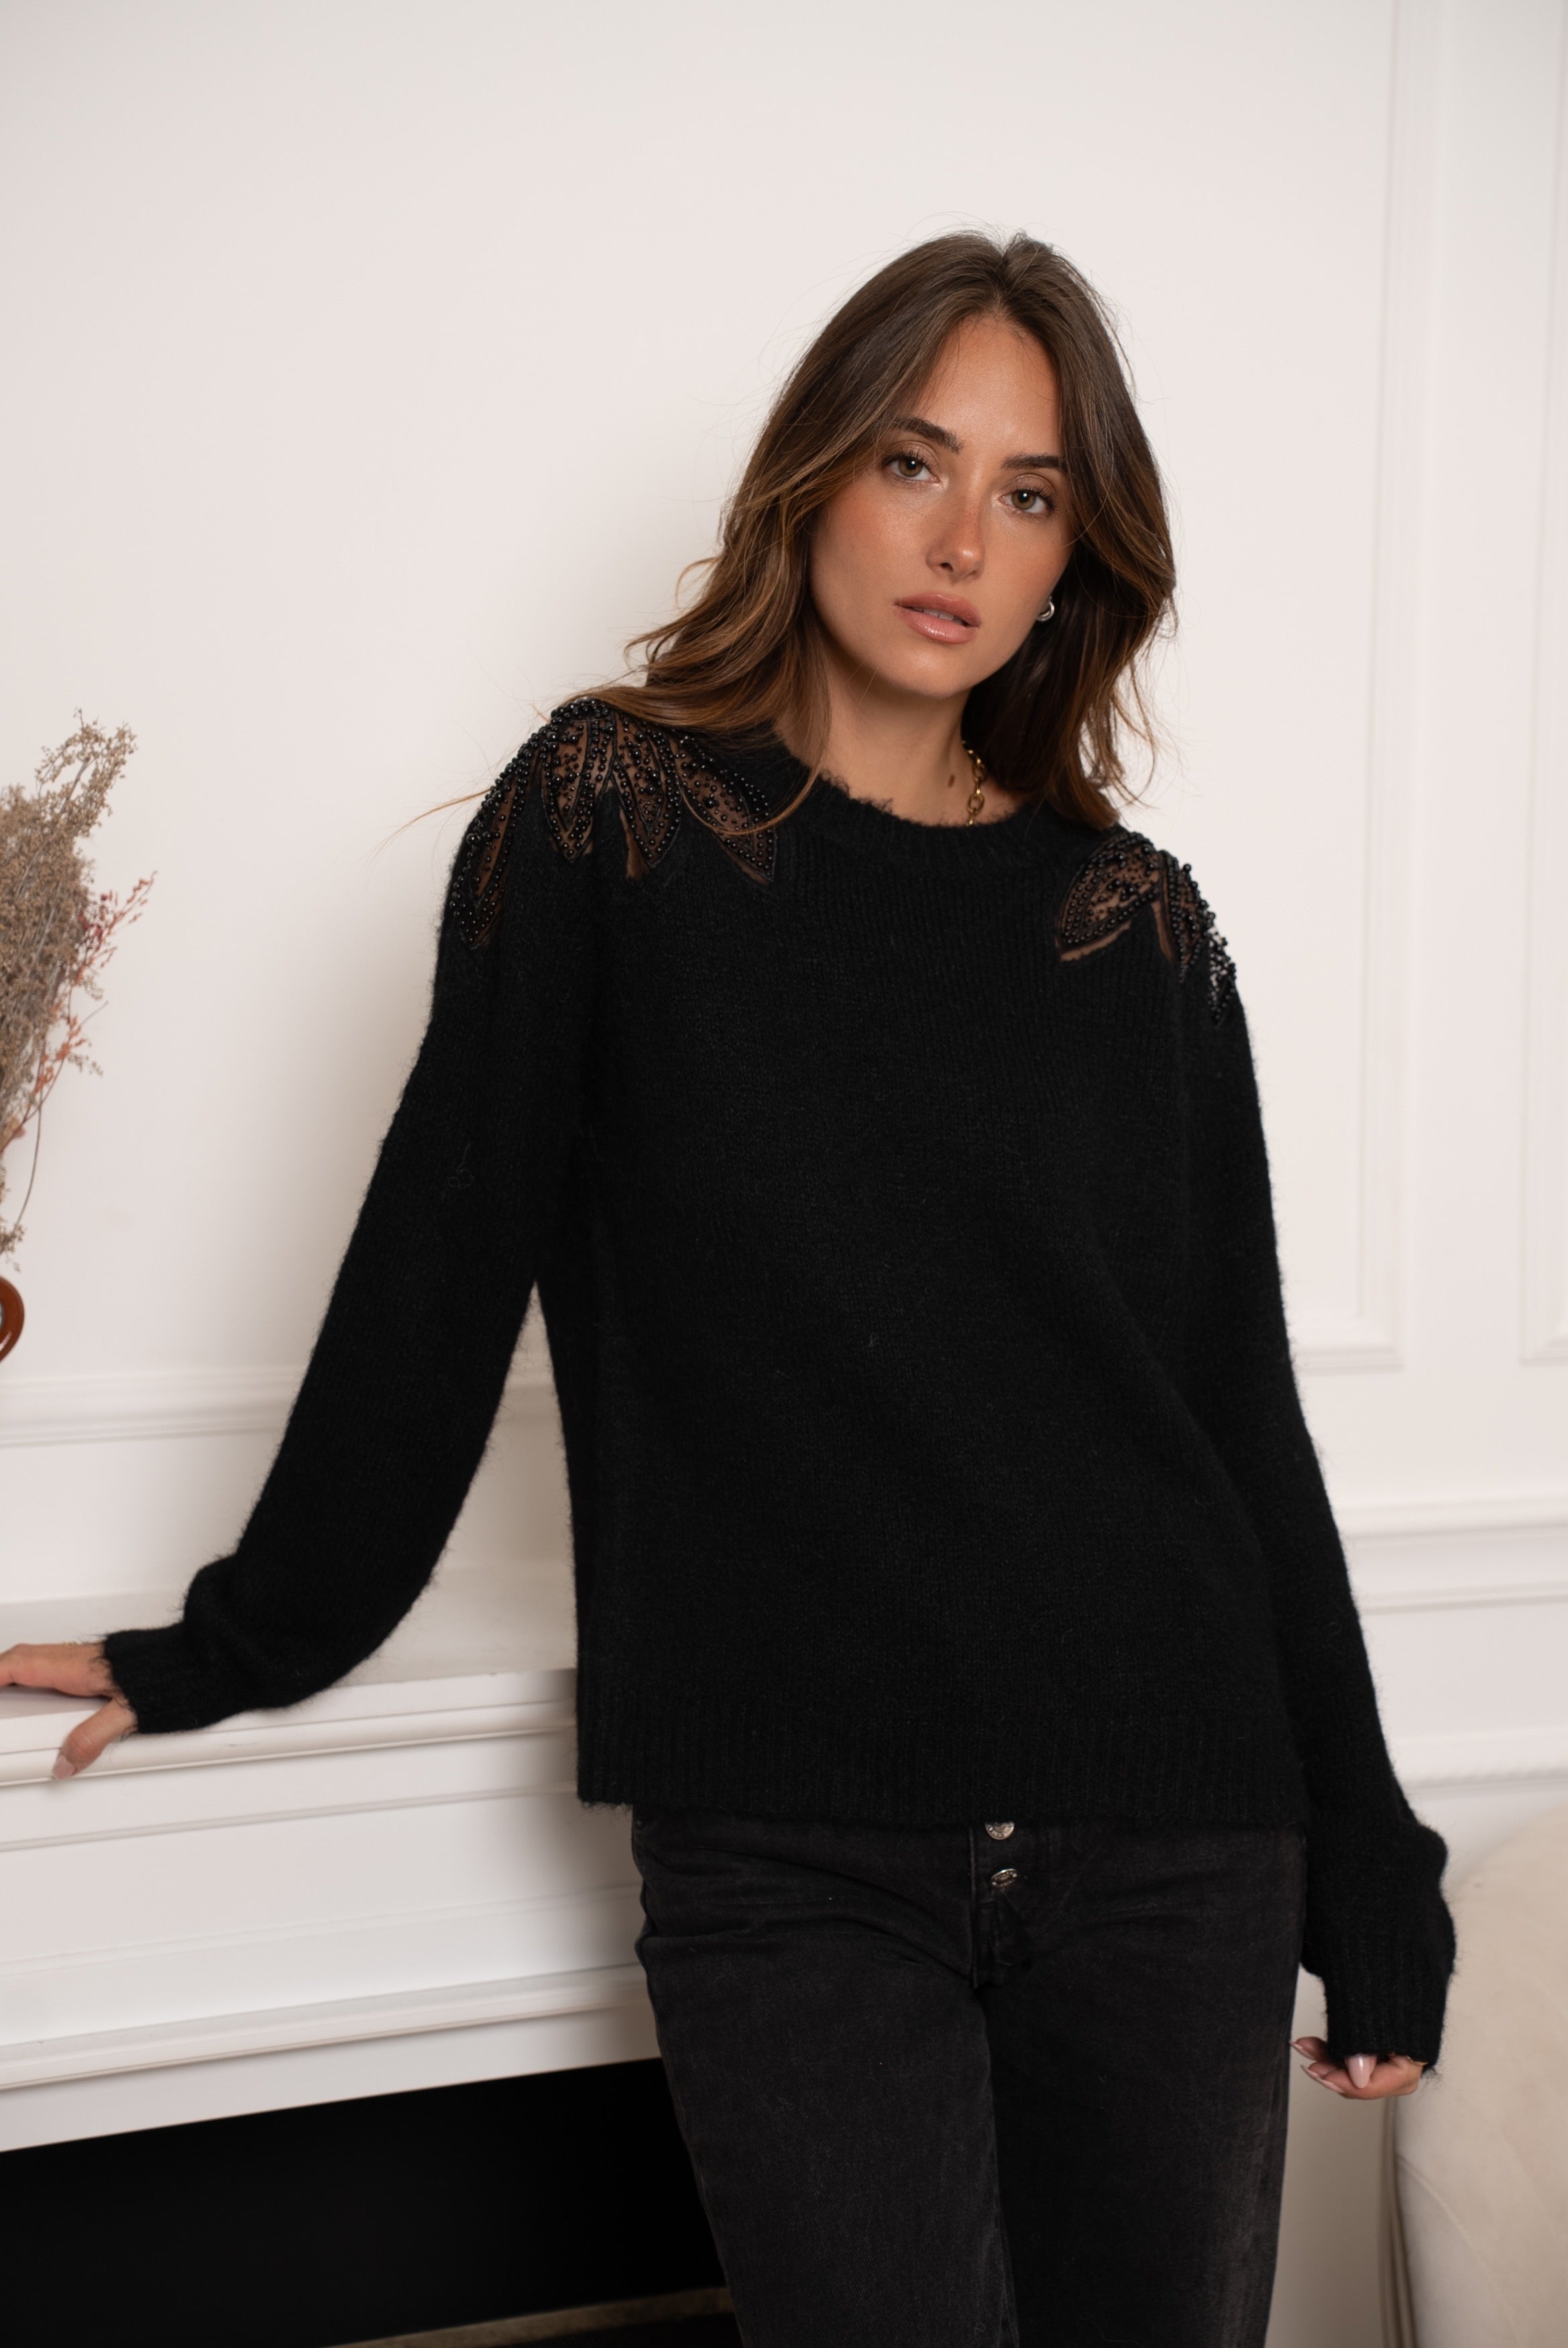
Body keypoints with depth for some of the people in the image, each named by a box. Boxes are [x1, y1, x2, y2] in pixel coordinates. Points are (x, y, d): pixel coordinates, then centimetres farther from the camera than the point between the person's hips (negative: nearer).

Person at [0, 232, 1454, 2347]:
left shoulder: (1138, 930, 7)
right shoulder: (609, 824, 0)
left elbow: (1244, 1413, 8)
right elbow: (435, 1274, 2)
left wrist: (1372, 1878, 9)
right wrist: (248, 1644, 6)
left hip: (1168, 1850, 3)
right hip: (792, 1856, -2)